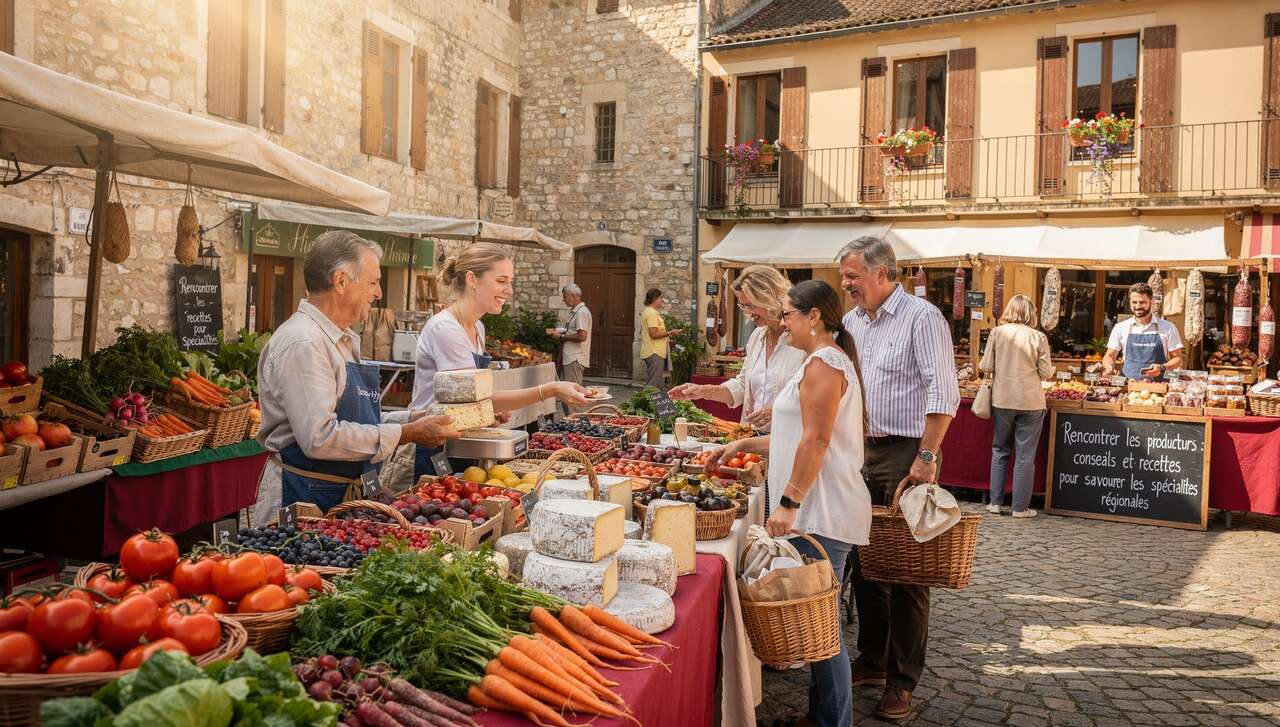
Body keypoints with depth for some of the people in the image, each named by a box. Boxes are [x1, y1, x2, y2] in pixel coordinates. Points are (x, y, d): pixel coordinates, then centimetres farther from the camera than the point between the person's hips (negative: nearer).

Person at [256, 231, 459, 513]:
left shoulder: (344, 341, 14)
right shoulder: (303, 344, -18)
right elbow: (320, 437, -27)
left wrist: (409, 425, 5)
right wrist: (405, 434, -20)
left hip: (347, 491, 9)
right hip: (308, 497, -9)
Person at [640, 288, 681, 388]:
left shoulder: (646, 311, 16)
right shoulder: (652, 313, -15)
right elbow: (654, 334, -22)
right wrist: (670, 333, -14)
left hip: (649, 353, 11)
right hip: (655, 353, -11)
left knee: (649, 385, 14)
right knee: (654, 386, -8)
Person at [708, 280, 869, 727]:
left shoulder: (823, 363, -11)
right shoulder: (828, 361, 22)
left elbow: (815, 441, -20)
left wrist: (789, 501, -19)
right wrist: (744, 446, 22)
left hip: (822, 514, -10)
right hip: (819, 511, 10)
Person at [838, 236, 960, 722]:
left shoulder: (922, 317, -10)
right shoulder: (851, 321, 13)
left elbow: (943, 394, -15)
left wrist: (926, 457, -19)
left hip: (905, 454, -7)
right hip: (860, 452, 7)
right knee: (864, 562, 13)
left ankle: (901, 682, 11)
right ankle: (871, 663, 27)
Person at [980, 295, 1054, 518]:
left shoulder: (997, 332, -4)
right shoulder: (1038, 337, -6)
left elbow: (986, 367, -3)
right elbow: (1046, 372, -5)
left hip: (1002, 400, 2)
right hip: (1030, 401, -1)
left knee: (1000, 450, 15)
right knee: (1025, 455, 5)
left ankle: (995, 502, 16)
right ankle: (1020, 507, 8)